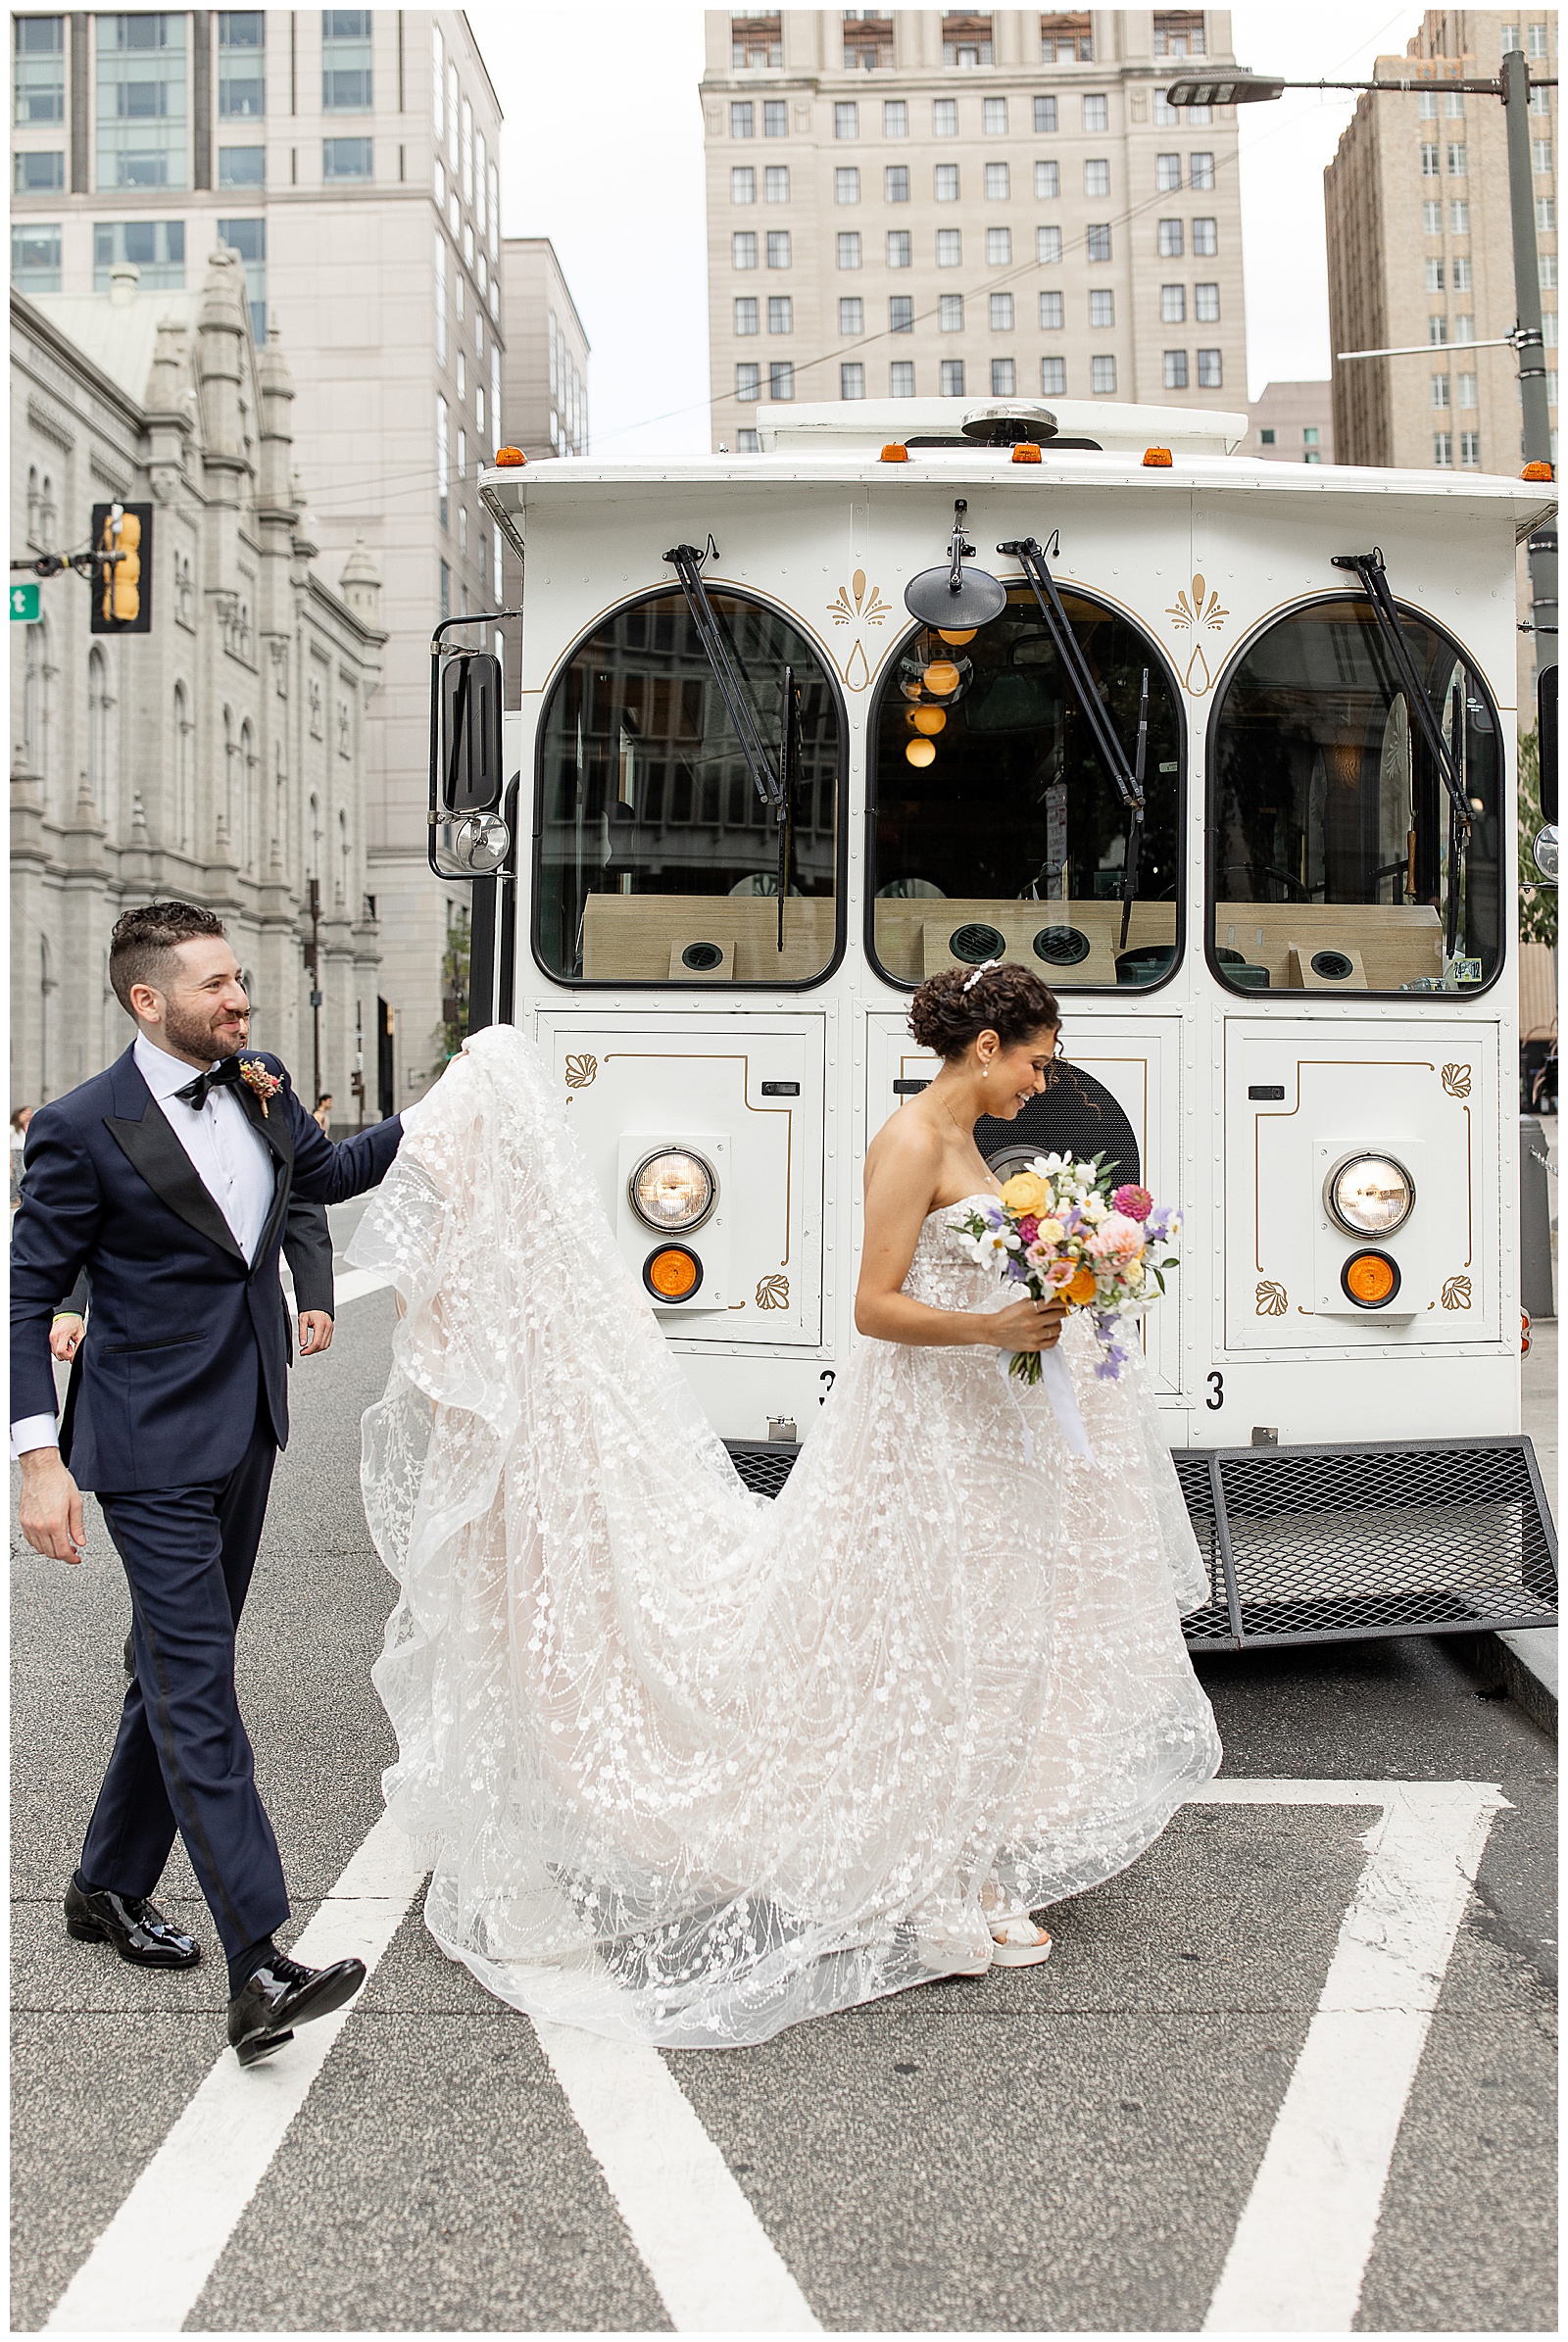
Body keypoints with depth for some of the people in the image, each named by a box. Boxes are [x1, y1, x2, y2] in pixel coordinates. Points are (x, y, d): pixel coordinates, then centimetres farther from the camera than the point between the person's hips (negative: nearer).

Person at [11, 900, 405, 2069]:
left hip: (246, 1429, 7)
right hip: (155, 1447, -7)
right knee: (199, 1694, -8)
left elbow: (327, 1172, 25)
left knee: (180, 1670, 18)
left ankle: (110, 1887, 36)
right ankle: (259, 1968, -8)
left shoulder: (261, 1091, 6)